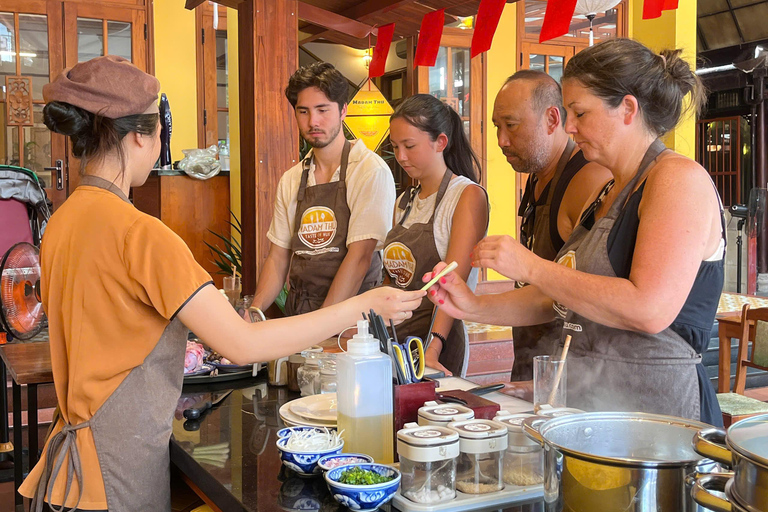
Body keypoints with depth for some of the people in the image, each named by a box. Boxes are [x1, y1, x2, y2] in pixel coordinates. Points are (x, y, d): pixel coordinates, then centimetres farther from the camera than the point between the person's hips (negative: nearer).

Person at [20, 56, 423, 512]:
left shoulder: (63, 220, 4)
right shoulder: (139, 232, -23)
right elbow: (243, 346, -26)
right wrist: (366, 304, -20)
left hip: (82, 438, 8)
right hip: (120, 469, -8)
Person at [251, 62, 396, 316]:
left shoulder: (371, 171, -7)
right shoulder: (290, 181, 12)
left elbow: (360, 257, -13)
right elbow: (278, 257, 13)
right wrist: (254, 312, -3)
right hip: (296, 314, 5)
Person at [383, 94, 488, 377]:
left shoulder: (468, 195, -8)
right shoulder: (405, 202, 14)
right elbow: (394, 279, 13)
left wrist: (432, 349, -29)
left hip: (438, 337, -6)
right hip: (393, 339, 6)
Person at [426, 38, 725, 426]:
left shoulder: (679, 179, -11)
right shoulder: (609, 193, 15)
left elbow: (650, 310, -24)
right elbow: (558, 298, 18)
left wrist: (531, 267, -17)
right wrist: (475, 308, 5)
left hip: (651, 407, -7)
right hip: (588, 401, 8)